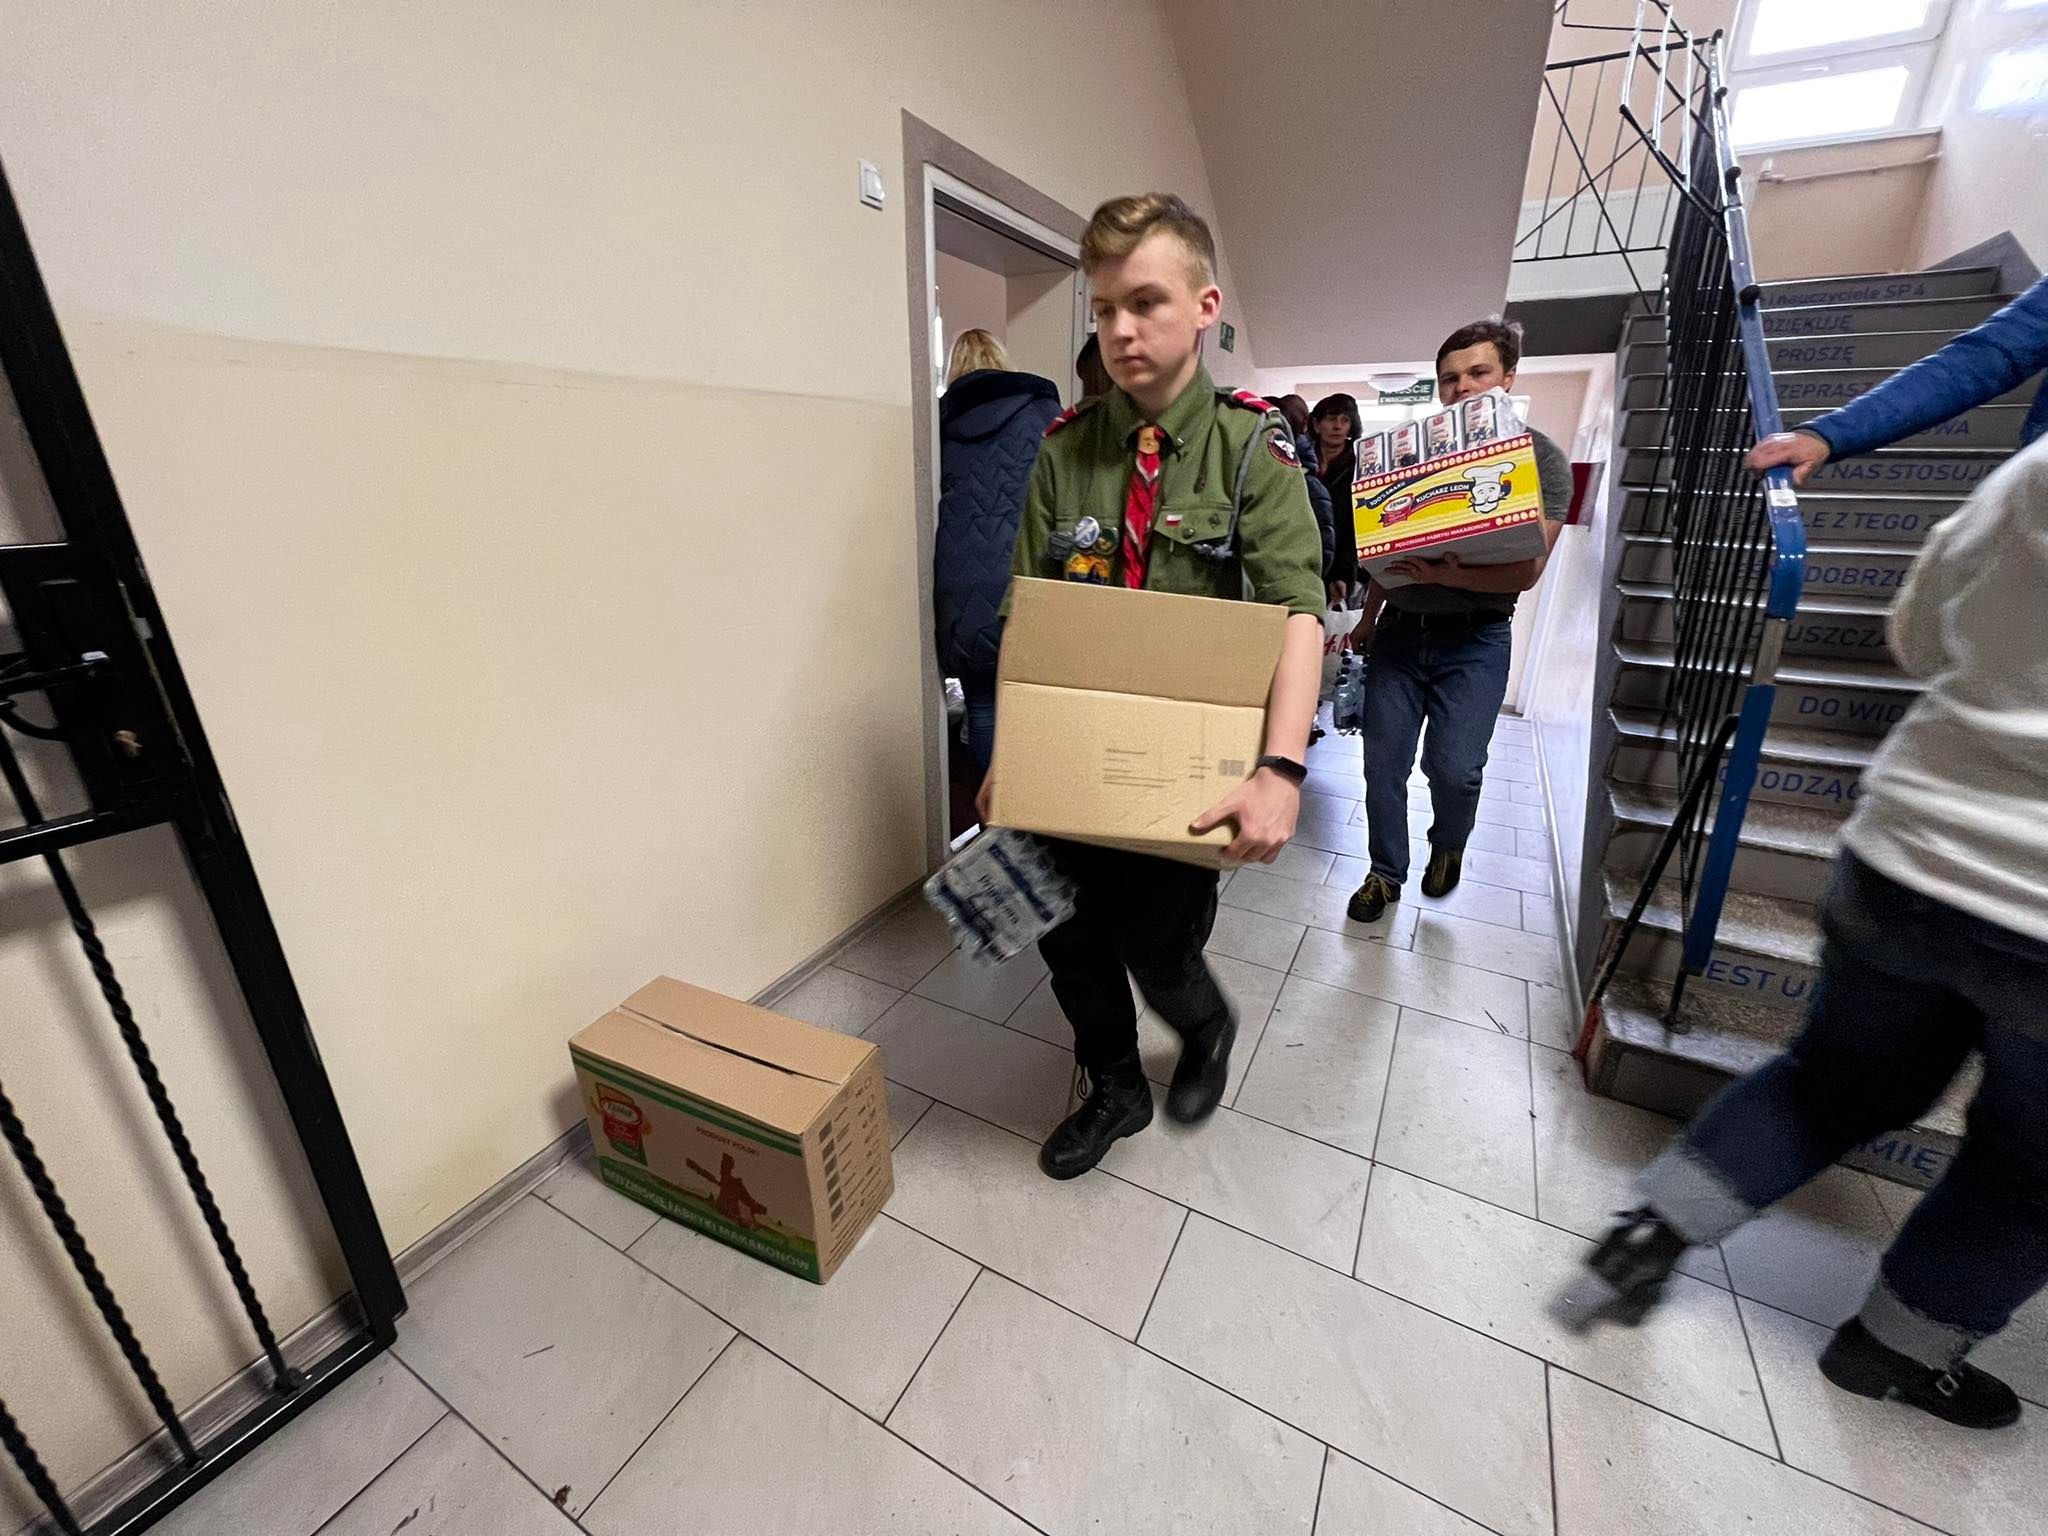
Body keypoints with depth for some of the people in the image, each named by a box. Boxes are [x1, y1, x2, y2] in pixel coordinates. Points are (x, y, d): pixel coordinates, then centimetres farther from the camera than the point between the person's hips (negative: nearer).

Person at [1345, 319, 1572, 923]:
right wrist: (1367, 622, 16)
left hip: (1475, 640, -3)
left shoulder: (1542, 459, 0)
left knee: (1454, 767, -10)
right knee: (1383, 763, 1)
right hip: (1399, 630, 3)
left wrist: (1451, 576, -26)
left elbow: (1527, 569, -9)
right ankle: (1386, 873, 20)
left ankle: (1448, 844, 23)